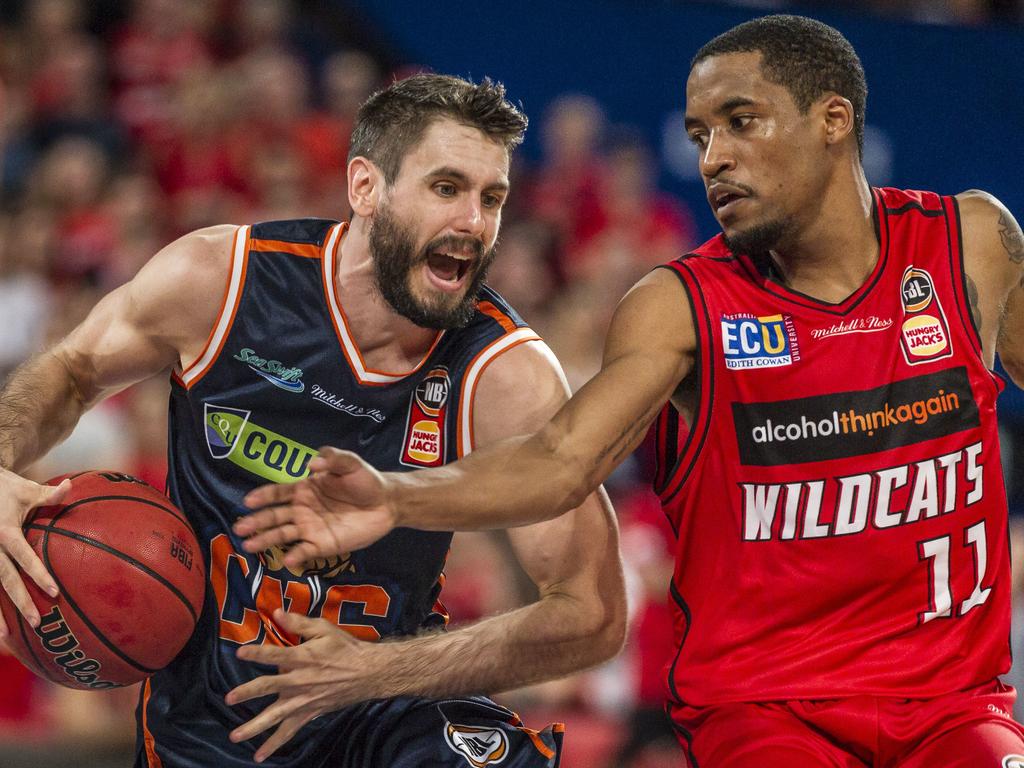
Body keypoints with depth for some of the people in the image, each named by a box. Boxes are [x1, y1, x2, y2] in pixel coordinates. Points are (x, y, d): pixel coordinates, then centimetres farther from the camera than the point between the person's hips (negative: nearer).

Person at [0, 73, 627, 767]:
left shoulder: (508, 376, -18)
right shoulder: (214, 280, -14)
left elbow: (593, 613, -18)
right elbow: (72, 372, 8)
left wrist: (370, 674, -26)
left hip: (386, 706, -1)